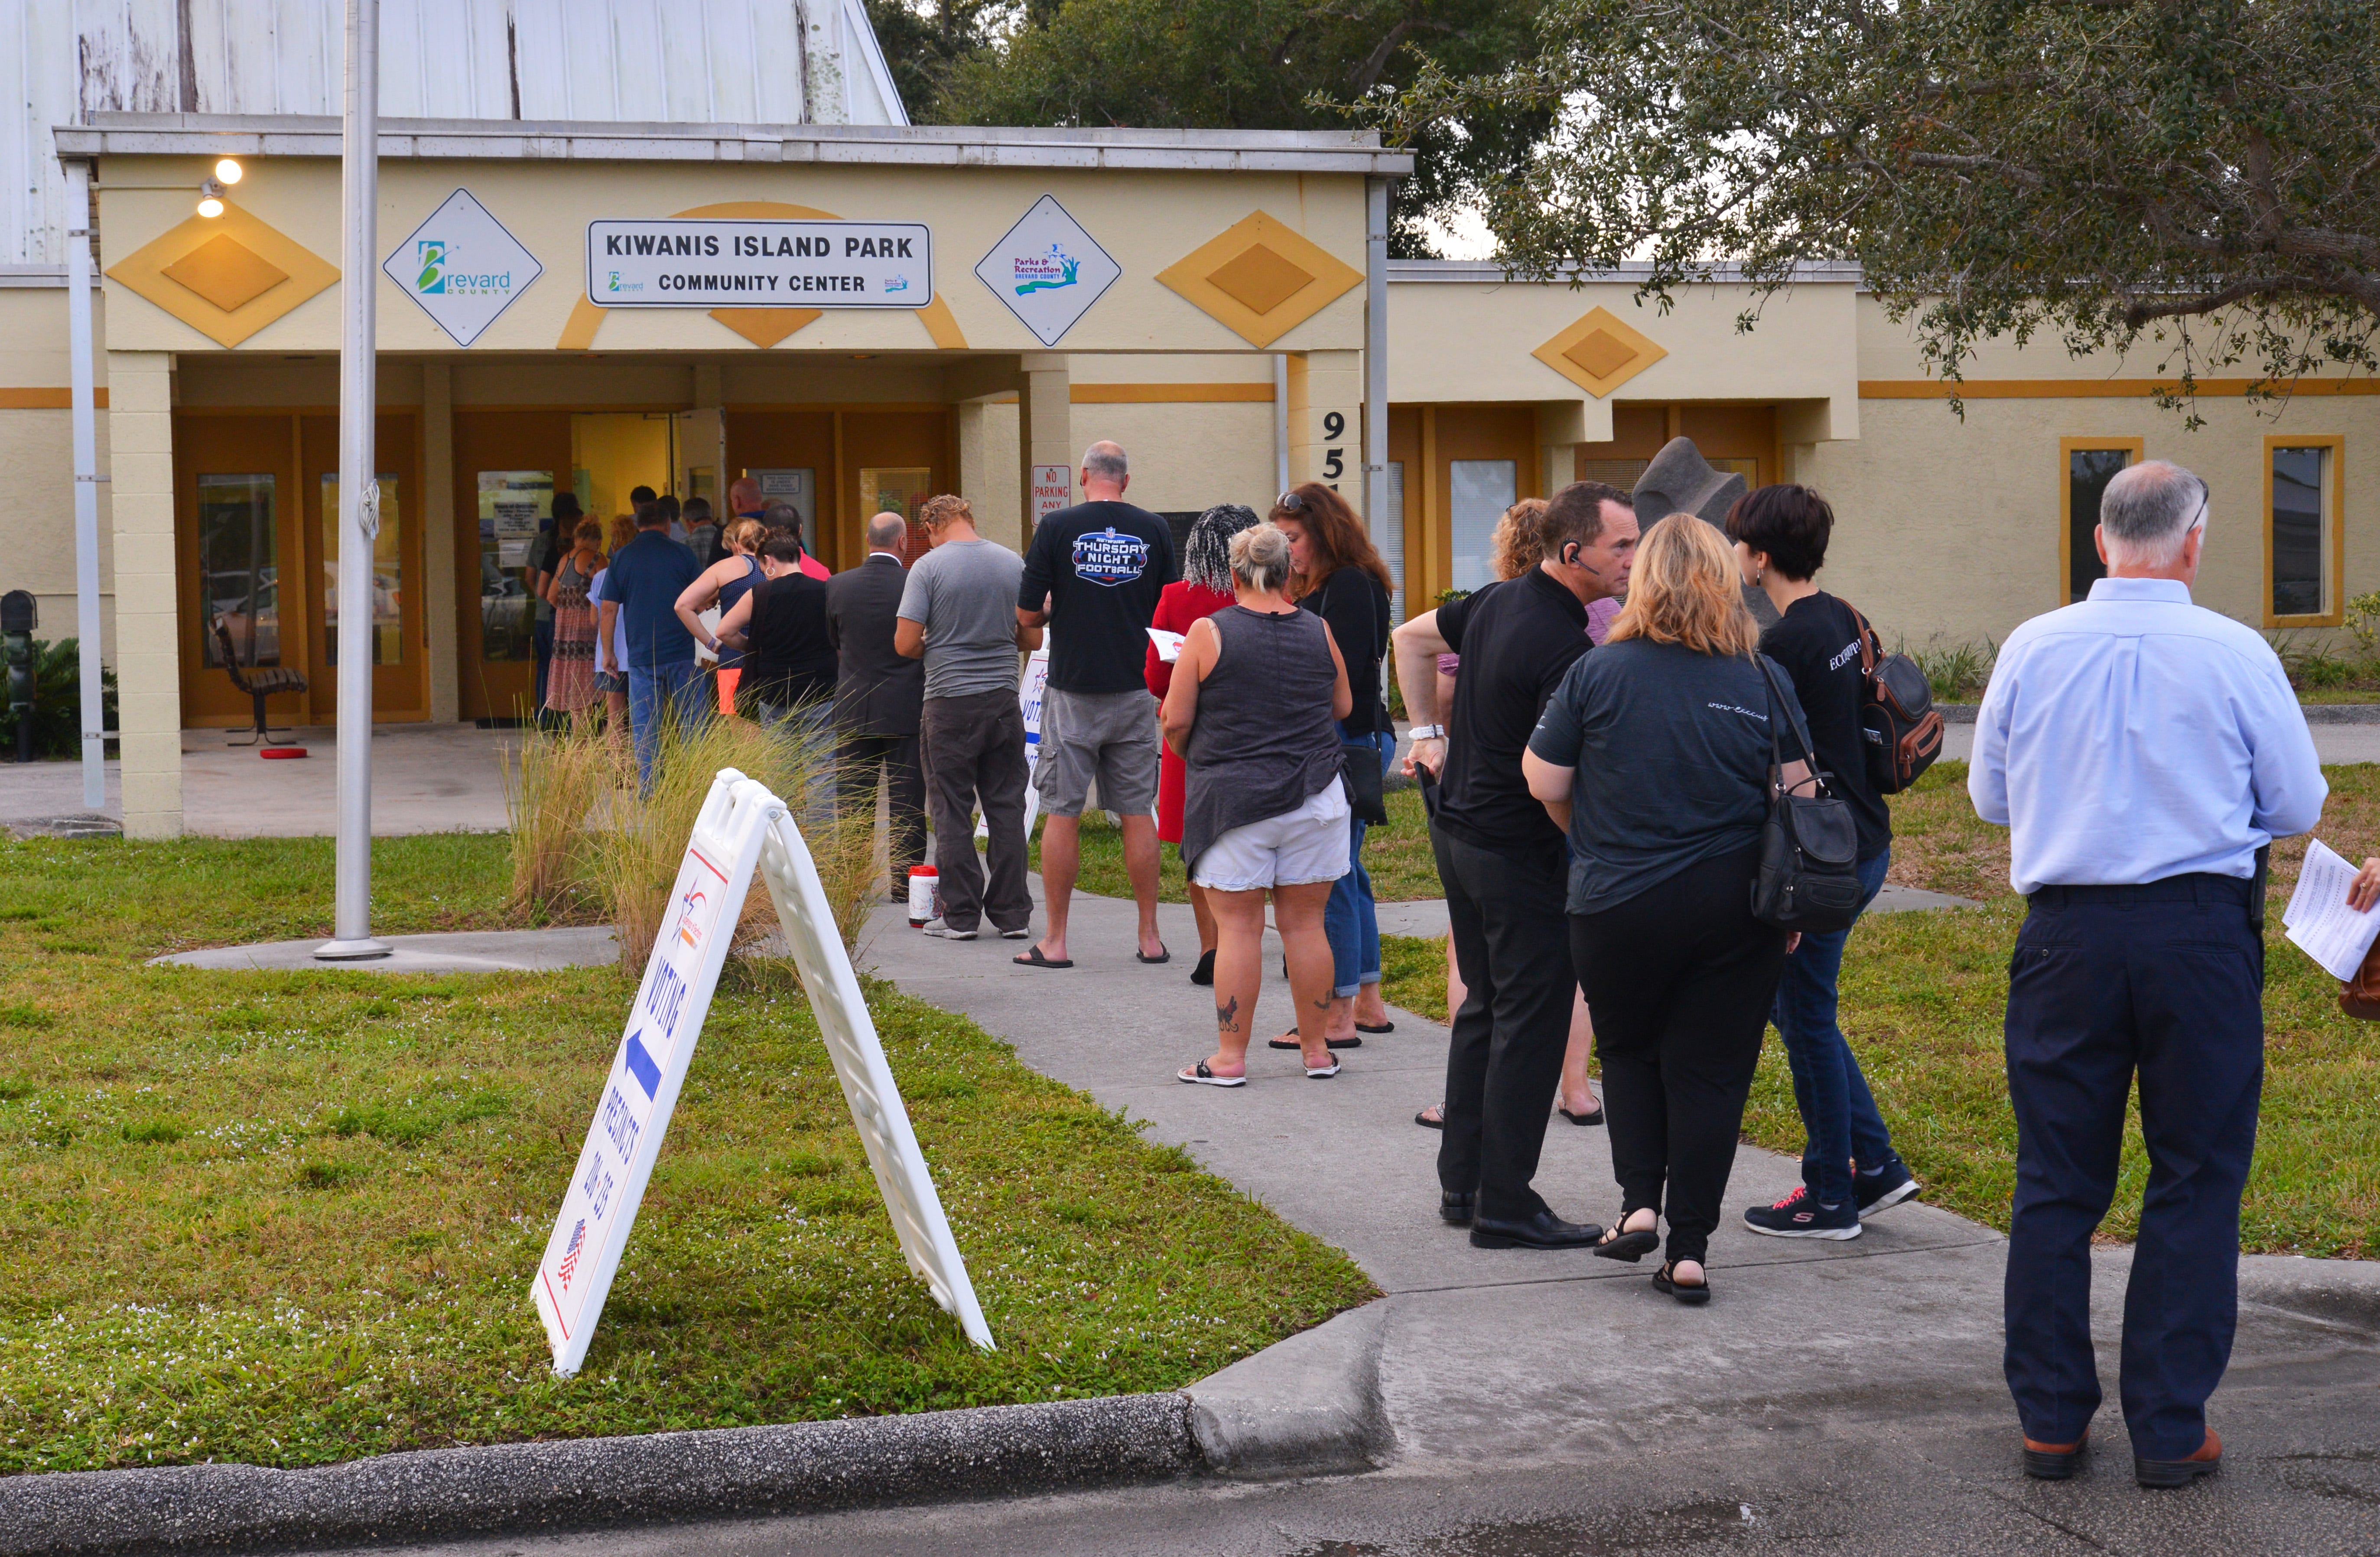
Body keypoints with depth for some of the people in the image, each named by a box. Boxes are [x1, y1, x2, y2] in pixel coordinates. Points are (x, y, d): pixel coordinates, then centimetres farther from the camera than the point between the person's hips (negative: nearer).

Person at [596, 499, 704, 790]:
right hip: (682, 653, 0)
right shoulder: (682, 554, 1)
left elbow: (609, 609, 1)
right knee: (691, 720, 8)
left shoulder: (621, 558, 2)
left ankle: (648, 790, 1)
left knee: (645, 728, 3)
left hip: (641, 656, 0)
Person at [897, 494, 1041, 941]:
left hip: (950, 702, -3)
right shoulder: (1013, 564, 4)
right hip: (1004, 698, 4)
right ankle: (1013, 914, 11)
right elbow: (1033, 638, 9)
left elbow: (905, 644, -9)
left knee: (953, 811, 4)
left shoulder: (929, 567, -7)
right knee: (1006, 807, 9)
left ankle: (961, 916, 5)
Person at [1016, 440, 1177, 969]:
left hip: (1073, 692, -2)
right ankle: (1150, 938, 11)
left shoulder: (1057, 528, -5)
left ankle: (1055, 941, 5)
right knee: (1138, 812, 8)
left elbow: (1027, 615, -3)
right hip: (1135, 689, 2)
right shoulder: (1153, 530, 1)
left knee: (1062, 814, 3)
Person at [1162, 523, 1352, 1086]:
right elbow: (1344, 708, 16)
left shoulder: (1209, 634, -7)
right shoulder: (1319, 633, 3)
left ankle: (1231, 1057, 4)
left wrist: (1191, 757, 16)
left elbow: (1175, 722, -4)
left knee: (1238, 926, 1)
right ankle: (1316, 1050, 16)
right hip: (1314, 797, 3)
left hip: (1234, 800, -3)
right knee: (1304, 923, 9)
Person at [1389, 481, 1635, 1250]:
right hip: (1519, 853, -9)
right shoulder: (1566, 648, -23)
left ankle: (1462, 1181, 25)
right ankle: (1504, 1206, 3)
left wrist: (1427, 734, 22)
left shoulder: (1497, 601, 6)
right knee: (1531, 1021, -1)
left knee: (1485, 1006, 18)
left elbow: (1410, 639, 22)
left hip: (1459, 832, 9)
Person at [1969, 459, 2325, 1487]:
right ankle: (2169, 1432, 9)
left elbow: (1989, 797, 10)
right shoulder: (2235, 655, -6)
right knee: (2196, 1184, 7)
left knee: (2055, 1181, 11)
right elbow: (2299, 807, 3)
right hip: (2201, 930, -2)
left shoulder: (2031, 650, 0)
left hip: (2066, 934, 2)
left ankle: (2051, 1421, 16)